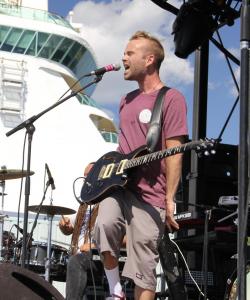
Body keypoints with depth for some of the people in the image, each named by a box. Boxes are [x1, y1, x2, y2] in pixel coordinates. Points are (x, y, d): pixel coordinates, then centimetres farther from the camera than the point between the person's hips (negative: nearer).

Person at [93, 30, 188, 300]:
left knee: (143, 271, -4)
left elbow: (174, 153, -10)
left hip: (150, 195, -5)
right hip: (118, 184, 5)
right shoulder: (127, 100, 20)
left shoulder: (170, 98, -4)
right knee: (105, 225, -26)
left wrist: (169, 200, -15)